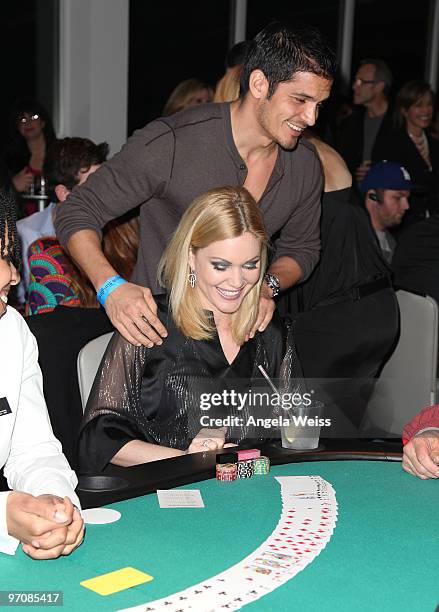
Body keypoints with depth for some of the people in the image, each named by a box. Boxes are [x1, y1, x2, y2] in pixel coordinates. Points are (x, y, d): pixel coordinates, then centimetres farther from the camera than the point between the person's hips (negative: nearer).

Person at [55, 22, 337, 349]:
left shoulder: (306, 165, -1)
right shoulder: (170, 143, -19)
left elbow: (302, 247, 15)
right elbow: (77, 214, -13)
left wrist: (268, 285, -8)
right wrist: (111, 287, -32)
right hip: (156, 327, -5)